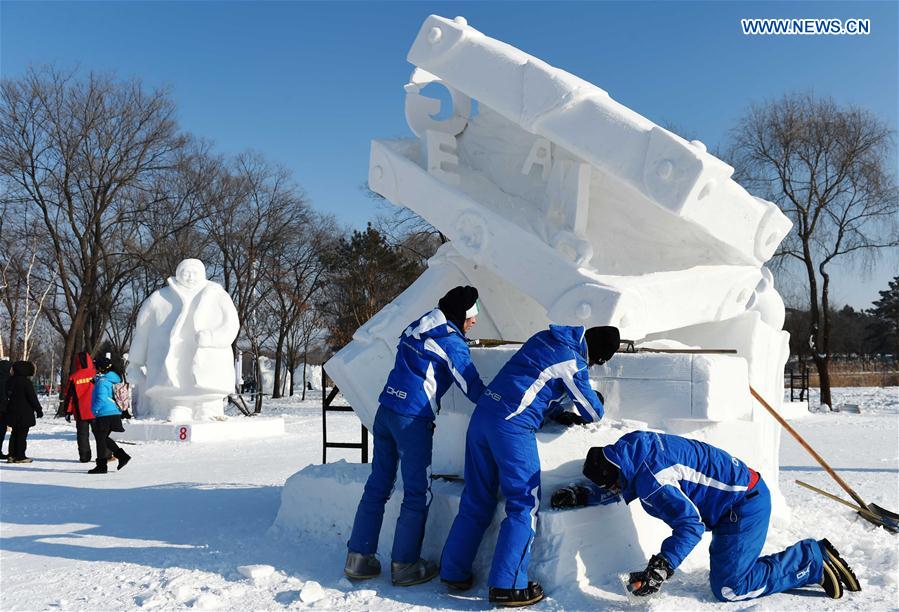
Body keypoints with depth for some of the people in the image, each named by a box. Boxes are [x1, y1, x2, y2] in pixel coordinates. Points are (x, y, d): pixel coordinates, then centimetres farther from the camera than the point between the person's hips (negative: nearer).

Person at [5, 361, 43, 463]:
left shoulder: (11, 381, 8)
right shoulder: (26, 382, -15)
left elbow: (8, 396, 17)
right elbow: (33, 397, -14)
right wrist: (39, 410, -6)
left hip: (13, 413, 7)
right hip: (24, 413, -7)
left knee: (15, 434, 15)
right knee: (22, 434, -3)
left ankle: (12, 455, 14)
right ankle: (20, 456, -1)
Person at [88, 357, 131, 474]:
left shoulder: (102, 381, -15)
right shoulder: (114, 380, 14)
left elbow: (101, 398, -23)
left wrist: (95, 409, -13)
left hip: (105, 415, -9)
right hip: (115, 413, 9)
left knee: (101, 439, 0)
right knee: (104, 438, 19)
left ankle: (101, 466, 6)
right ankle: (122, 455, 12)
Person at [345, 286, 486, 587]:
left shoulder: (416, 328, 16)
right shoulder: (450, 340, -9)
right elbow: (472, 386, -5)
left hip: (385, 412, 8)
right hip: (413, 420, -8)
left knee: (377, 485, 13)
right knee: (418, 494, 3)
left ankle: (358, 557, 17)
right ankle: (405, 565, 9)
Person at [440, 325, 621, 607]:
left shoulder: (545, 337, 17)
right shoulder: (573, 361, -5)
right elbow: (593, 413, 5)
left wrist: (559, 412, 20)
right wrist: (597, 400, 28)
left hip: (482, 414, 8)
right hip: (512, 426, -8)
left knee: (476, 500, 14)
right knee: (525, 504, 2)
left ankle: (454, 572, 22)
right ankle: (507, 586, 1)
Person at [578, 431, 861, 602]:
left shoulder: (649, 478, -25)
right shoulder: (634, 443, 3)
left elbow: (690, 524, -28)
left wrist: (661, 568, -33)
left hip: (744, 505, -10)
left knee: (728, 588, -7)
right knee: (727, 574, 15)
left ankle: (814, 561, 1)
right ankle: (815, 554, 16)